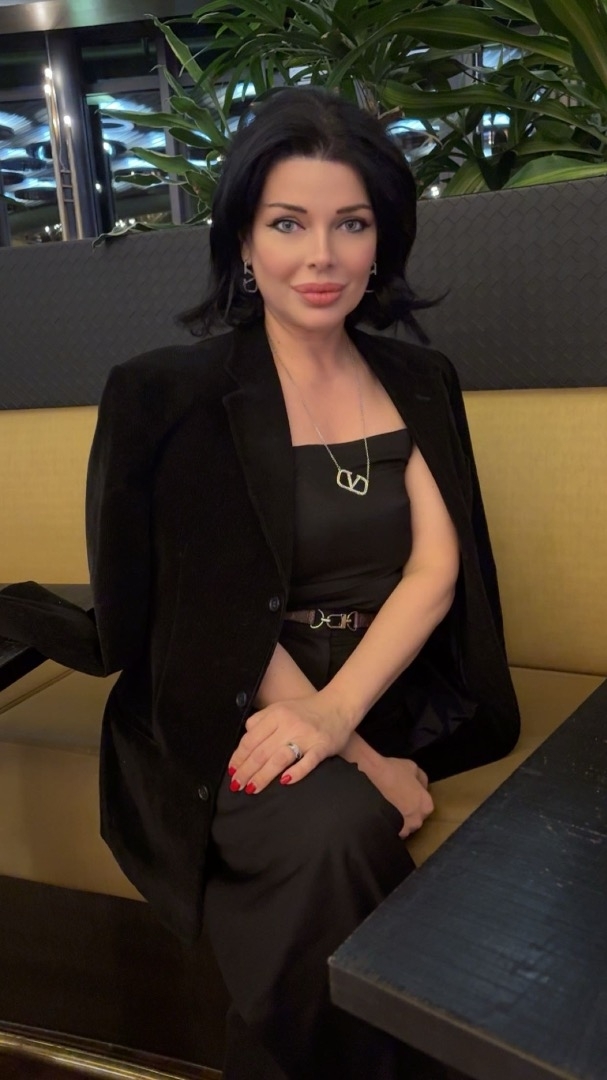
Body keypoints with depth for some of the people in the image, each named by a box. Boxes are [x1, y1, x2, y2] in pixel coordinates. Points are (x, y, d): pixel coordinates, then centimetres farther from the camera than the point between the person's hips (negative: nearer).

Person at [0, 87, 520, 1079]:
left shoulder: (418, 383, 8)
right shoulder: (174, 395, -5)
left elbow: (436, 568, -1)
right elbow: (221, 611, -10)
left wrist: (337, 711, -19)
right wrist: (363, 761, -16)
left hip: (391, 694, 3)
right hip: (235, 715, -3)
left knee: (335, 839, -26)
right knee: (334, 830, -30)